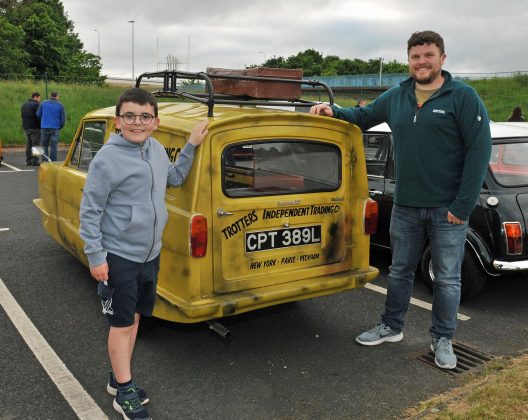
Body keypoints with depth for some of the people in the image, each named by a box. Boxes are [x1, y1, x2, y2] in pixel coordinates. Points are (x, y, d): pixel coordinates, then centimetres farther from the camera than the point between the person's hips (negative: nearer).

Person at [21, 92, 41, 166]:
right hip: (35, 128, -8)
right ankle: (34, 161, -8)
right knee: (35, 144, -5)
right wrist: (40, 126, -5)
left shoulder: (23, 105, 17)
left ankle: (28, 161, 10)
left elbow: (22, 115, 18)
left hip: (25, 127, 8)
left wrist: (26, 124, 16)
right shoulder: (35, 105, -10)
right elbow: (39, 116, -14)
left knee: (28, 145, 11)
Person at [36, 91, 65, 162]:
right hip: (55, 128, -1)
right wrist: (60, 127, 17)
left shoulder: (43, 103, 3)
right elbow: (63, 118, 0)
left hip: (44, 127, 1)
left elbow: (38, 114, 6)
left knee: (44, 146, 9)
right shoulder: (60, 105, -1)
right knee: (53, 147, 1)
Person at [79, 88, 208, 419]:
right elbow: (89, 211, -14)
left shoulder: (156, 149, 3)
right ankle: (125, 393, 20)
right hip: (119, 258, -7)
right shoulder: (108, 158, -17)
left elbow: (174, 178, 22)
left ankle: (119, 378, 36)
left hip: (150, 255, 7)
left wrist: (192, 146, 12)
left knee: (134, 317, 18)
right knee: (122, 324, 4)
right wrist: (96, 257, -16)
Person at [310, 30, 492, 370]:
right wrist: (334, 112, 0)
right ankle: (391, 327, 34)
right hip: (406, 207, 4)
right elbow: (362, 117, 21)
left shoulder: (463, 97, -9)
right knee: (400, 271, 16)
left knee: (447, 278, 8)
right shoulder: (395, 98, 6)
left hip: (448, 210, -4)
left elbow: (480, 150, -12)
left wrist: (463, 206, -15)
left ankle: (443, 339, 26)